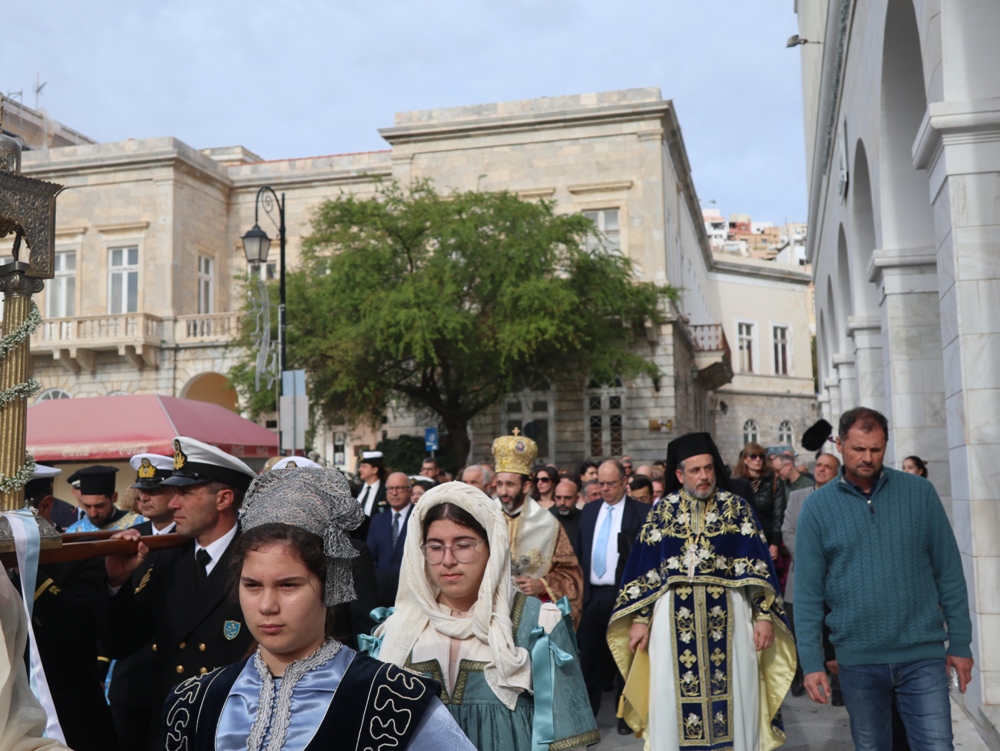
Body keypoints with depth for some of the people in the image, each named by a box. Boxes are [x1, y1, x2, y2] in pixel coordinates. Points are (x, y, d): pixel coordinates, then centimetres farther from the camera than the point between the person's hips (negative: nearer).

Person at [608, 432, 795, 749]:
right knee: (673, 700, 5)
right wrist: (640, 619, -1)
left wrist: (764, 615, -6)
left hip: (728, 616, 0)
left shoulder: (737, 508, 3)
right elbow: (644, 567, 4)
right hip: (675, 619, 1)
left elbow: (756, 565, 1)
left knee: (734, 696, 5)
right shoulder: (662, 511, 4)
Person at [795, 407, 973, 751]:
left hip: (922, 655, 0)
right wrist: (811, 662, -6)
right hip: (857, 659, 1)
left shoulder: (920, 493, -1)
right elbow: (807, 592, -2)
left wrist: (960, 643, 3)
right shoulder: (817, 506, -2)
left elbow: (949, 572, 4)